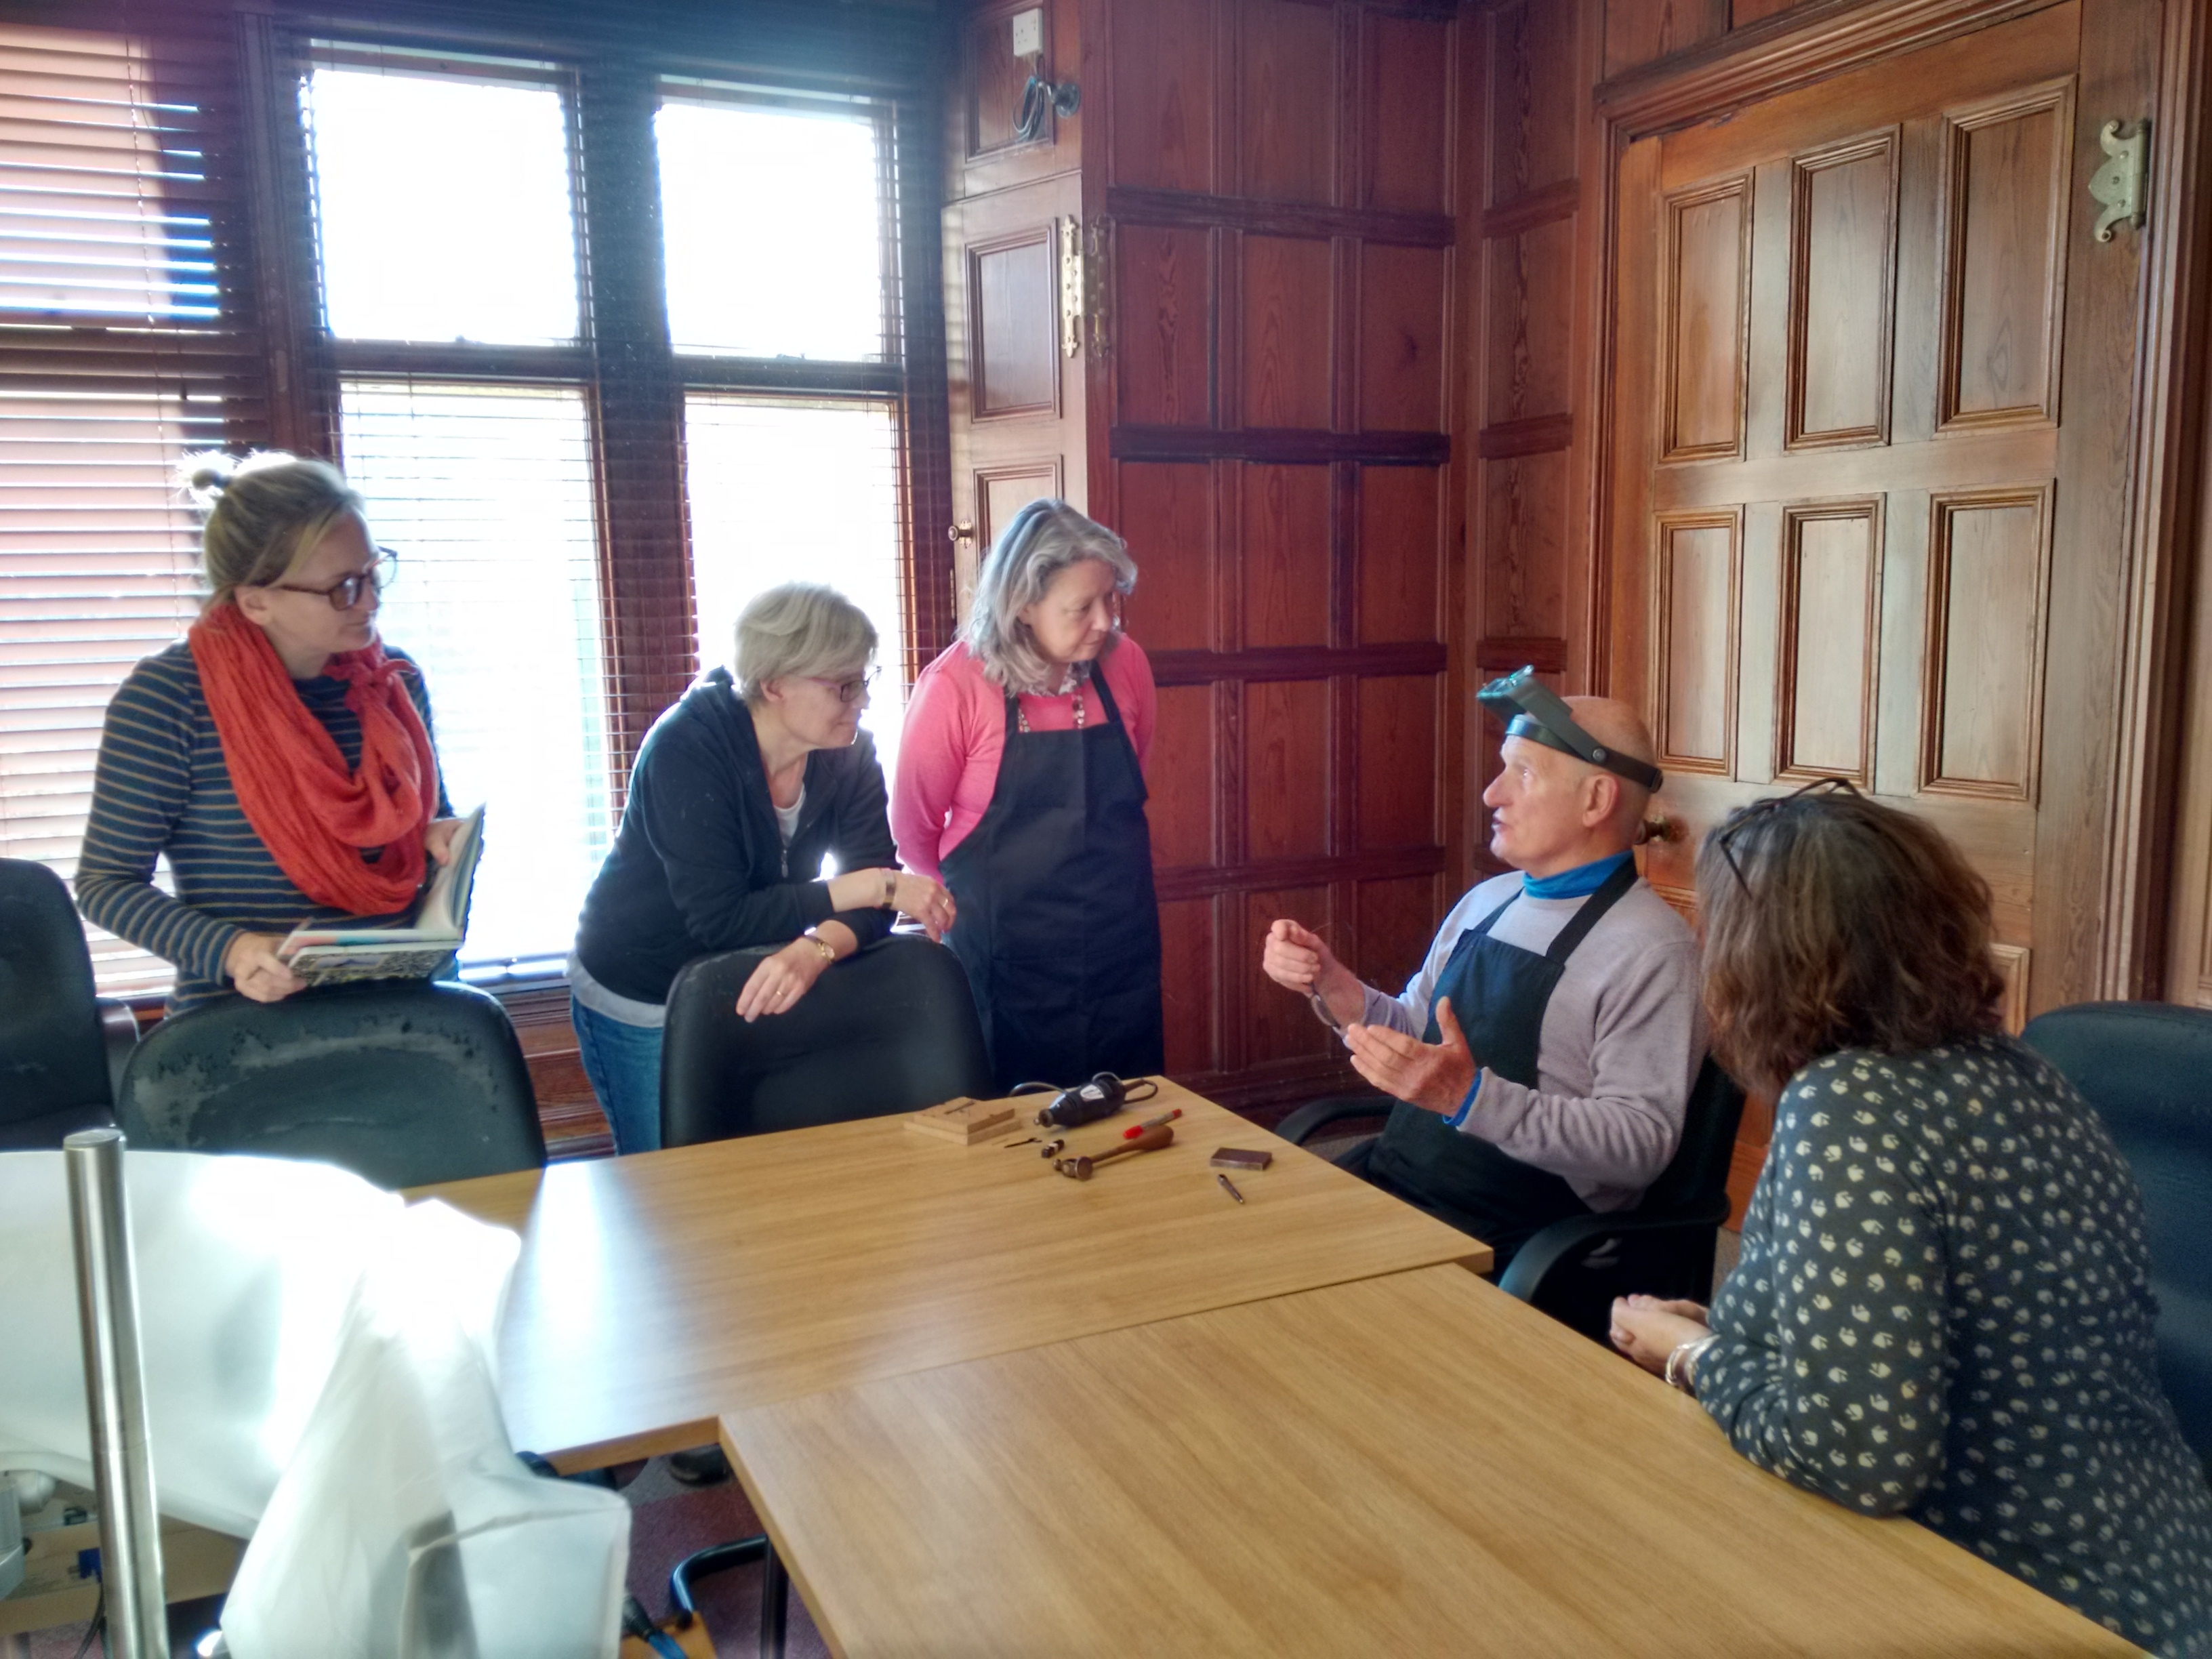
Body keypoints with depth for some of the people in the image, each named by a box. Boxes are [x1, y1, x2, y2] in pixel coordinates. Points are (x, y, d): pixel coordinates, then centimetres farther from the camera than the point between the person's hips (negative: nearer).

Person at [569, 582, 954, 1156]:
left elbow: (873, 900, -18)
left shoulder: (848, 752, -12)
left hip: (750, 991, 5)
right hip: (643, 1004, -4)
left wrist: (816, 949, -39)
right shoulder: (686, 748, -27)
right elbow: (720, 920, -33)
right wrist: (875, 886, -36)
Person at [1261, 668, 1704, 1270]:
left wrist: (1471, 1097, -28)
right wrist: (1330, 983, 3)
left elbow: (1642, 1142, -18)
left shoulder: (1649, 949, -12)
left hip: (1506, 1238, -7)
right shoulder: (1485, 901, 11)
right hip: (1389, 1175, 7)